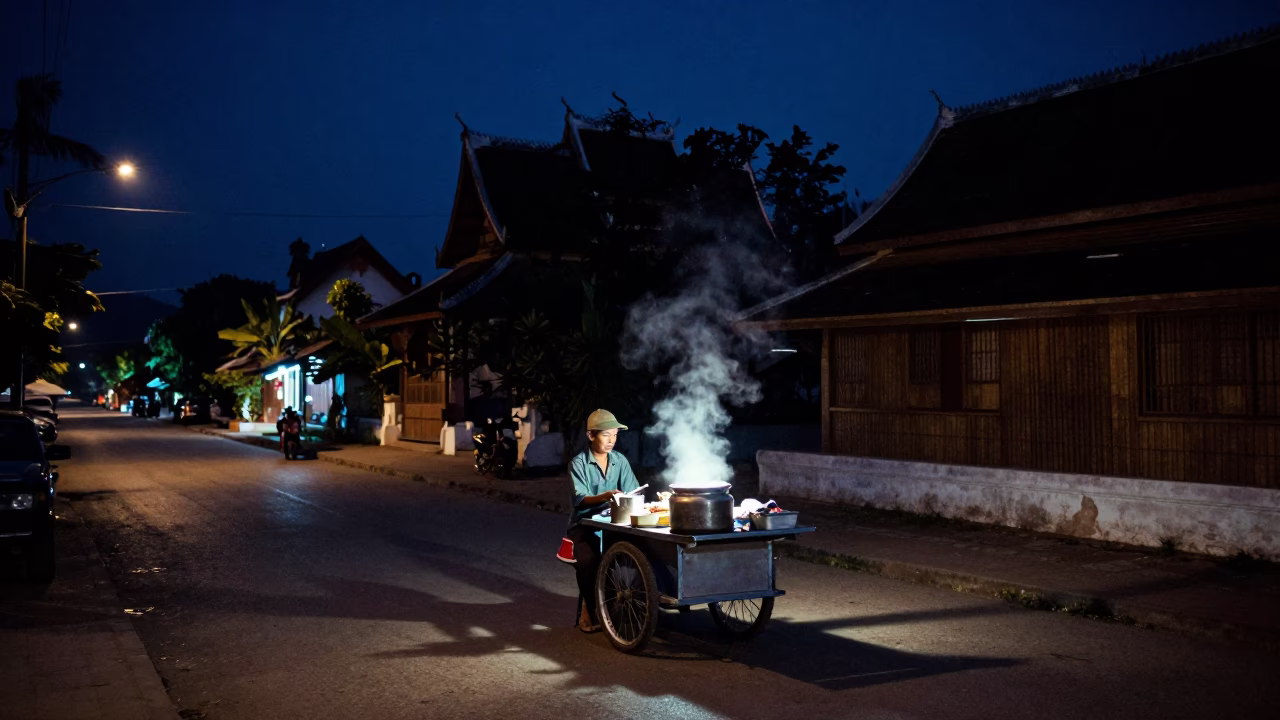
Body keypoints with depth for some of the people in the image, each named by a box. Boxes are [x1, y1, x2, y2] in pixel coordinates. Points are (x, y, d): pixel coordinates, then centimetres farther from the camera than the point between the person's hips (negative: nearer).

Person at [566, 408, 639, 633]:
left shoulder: (620, 461, 8)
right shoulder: (578, 463, -5)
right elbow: (579, 499, -17)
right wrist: (604, 497, -36)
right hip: (584, 525, -3)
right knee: (589, 559, -33)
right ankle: (588, 610, -10)